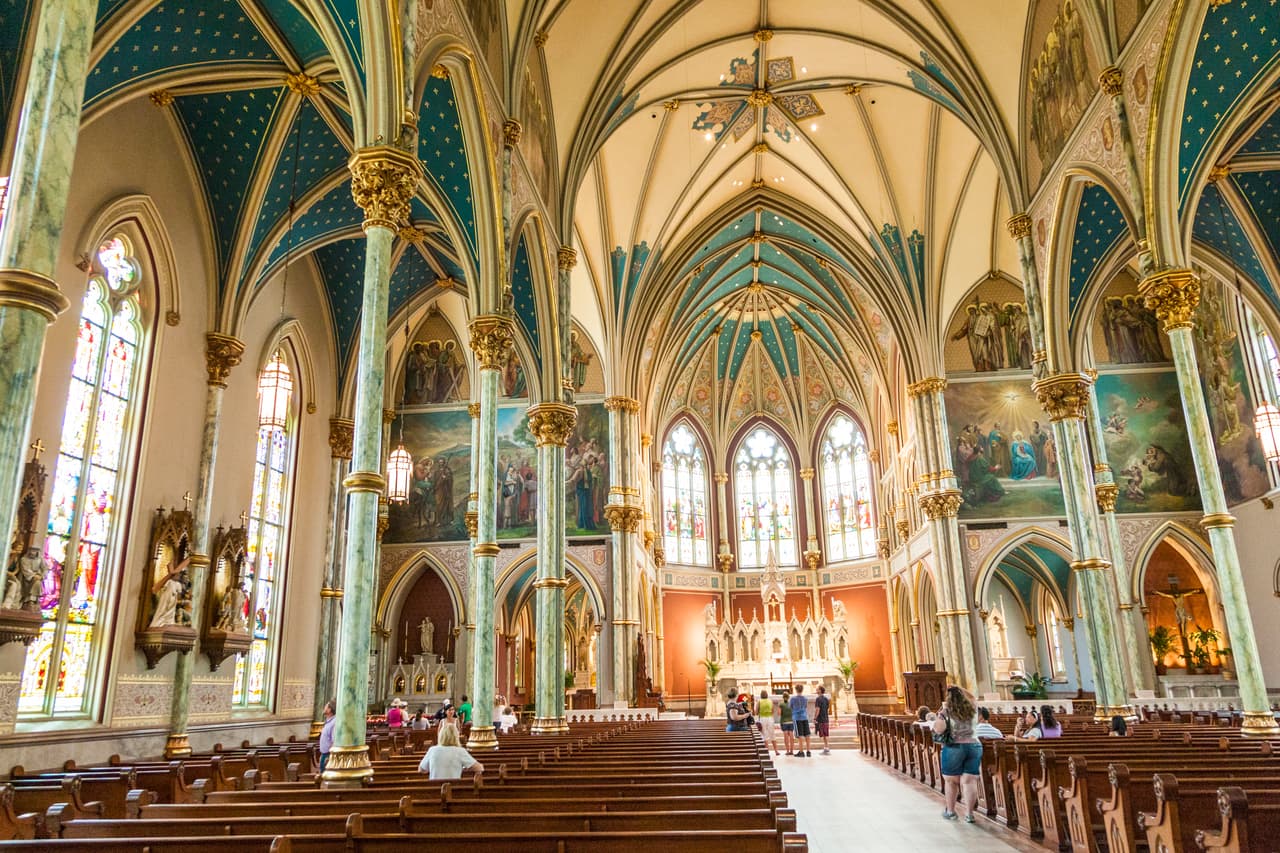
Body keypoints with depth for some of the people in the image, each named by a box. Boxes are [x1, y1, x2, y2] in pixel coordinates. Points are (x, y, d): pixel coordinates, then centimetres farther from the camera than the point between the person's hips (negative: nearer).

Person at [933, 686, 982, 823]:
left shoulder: (946, 712, -10)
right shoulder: (973, 709, 4)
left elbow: (938, 730, -16)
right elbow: (971, 698, 26)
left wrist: (941, 714, -3)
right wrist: (960, 690, 19)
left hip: (953, 748, -3)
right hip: (974, 746, 3)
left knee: (951, 781, 10)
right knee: (970, 781, 3)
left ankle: (950, 811, 21)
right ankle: (969, 813, 2)